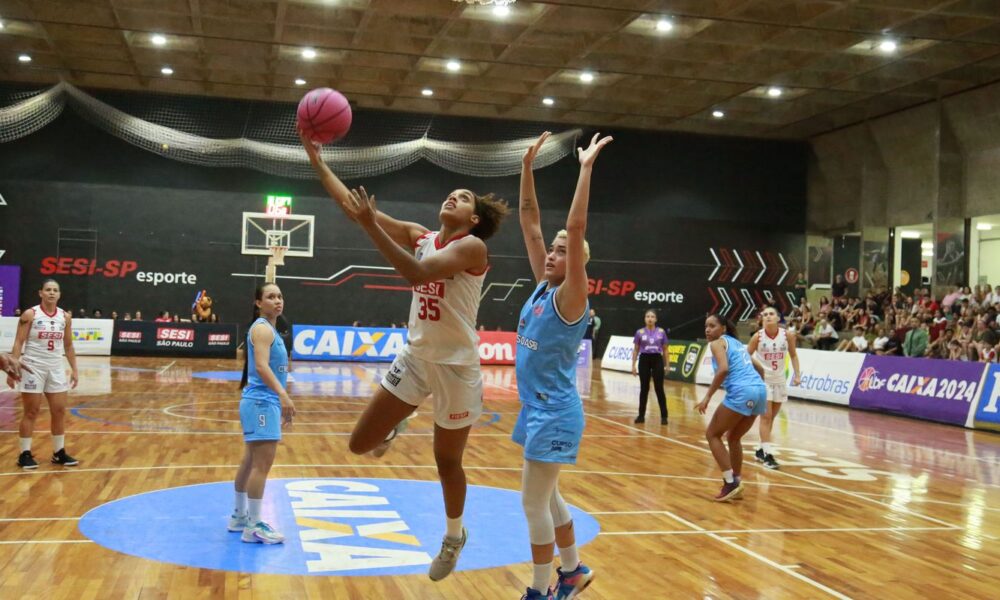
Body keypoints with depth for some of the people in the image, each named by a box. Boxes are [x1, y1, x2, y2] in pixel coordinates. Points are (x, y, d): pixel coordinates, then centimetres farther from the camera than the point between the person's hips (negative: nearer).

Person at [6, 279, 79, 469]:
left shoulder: (65, 317, 5)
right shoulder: (30, 315, -8)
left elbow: (68, 346, 12)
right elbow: (18, 343, -10)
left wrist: (74, 369, 8)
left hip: (56, 368, 5)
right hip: (33, 367, -5)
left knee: (59, 411, 6)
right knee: (31, 412, 0)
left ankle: (59, 453, 17)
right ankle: (25, 454, 10)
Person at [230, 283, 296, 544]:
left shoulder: (269, 329, 17)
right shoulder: (262, 328, -13)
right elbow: (261, 366, -27)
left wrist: (280, 401, 26)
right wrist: (283, 394, -38)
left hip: (265, 402, 10)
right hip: (261, 402, -10)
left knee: (251, 462, 17)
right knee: (262, 464, -10)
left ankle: (240, 516, 28)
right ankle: (253, 527, -6)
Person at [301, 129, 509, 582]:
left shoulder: (473, 246, -14)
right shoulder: (419, 236, 3)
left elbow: (417, 273, -31)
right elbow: (352, 206, -1)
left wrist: (372, 227, -34)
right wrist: (317, 160, -7)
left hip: (456, 365, -5)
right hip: (414, 357, 5)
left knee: (447, 460, 10)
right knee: (360, 443, 2)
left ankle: (454, 535, 36)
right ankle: (396, 427, 36)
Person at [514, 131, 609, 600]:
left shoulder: (570, 297, -14)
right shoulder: (542, 287, 5)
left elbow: (577, 229, -26)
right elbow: (530, 224, 6)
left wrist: (586, 170, -26)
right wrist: (528, 167, 2)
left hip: (555, 411, -8)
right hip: (536, 406, 8)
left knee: (535, 501, -2)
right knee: (546, 497, 18)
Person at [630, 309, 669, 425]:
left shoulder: (661, 332, 3)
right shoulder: (640, 332, 1)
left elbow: (665, 349, 8)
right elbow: (635, 350, 6)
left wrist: (667, 364, 4)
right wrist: (633, 365, 1)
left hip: (657, 360, 0)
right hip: (644, 360, 0)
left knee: (659, 389, -1)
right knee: (644, 389, 4)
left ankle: (664, 416, 6)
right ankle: (641, 415, 13)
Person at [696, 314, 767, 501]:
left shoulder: (718, 343, 3)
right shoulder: (737, 343, 27)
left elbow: (723, 369, -14)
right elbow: (760, 368, 30)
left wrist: (707, 396, -13)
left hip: (741, 392, -8)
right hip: (759, 390, 8)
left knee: (712, 434, 6)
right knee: (733, 437, 24)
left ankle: (730, 482, -1)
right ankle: (735, 483, 26)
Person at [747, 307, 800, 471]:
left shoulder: (788, 335, -7)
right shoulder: (758, 337, -12)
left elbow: (793, 355, 6)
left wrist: (797, 375, -2)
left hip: (779, 381, 4)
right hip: (763, 380, -4)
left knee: (771, 418, 12)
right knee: (766, 417, -9)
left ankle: (761, 450, 25)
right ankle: (768, 454, -10)